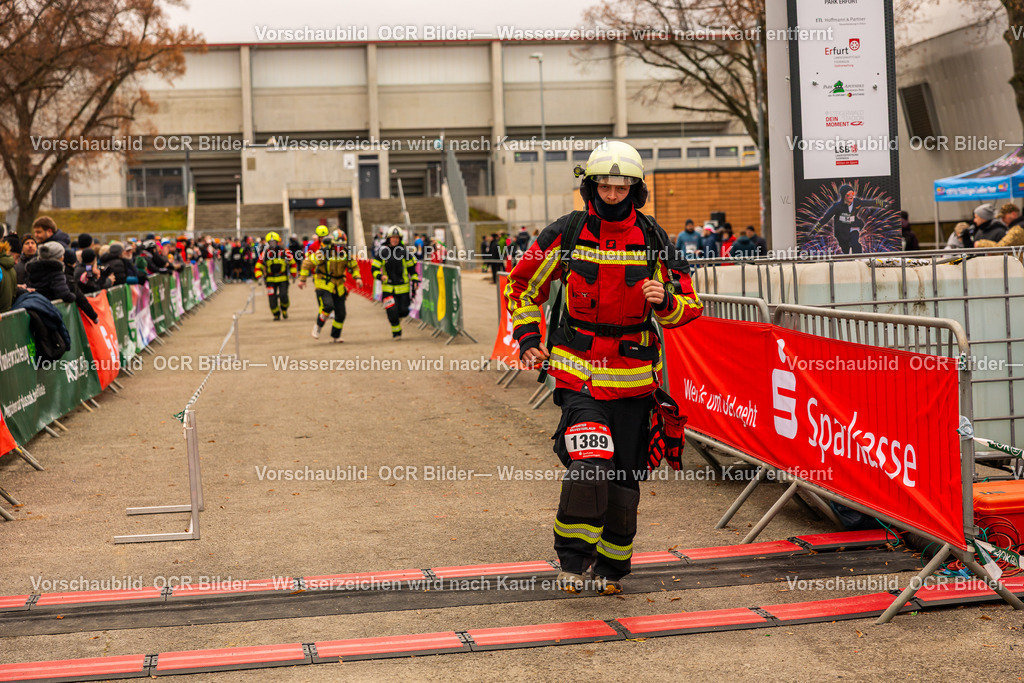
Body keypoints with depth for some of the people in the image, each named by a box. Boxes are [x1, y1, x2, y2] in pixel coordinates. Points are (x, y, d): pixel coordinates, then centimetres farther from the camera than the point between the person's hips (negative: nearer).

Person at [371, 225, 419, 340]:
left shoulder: (405, 251, -1)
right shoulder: (382, 252, -3)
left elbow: (412, 267, 10)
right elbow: (374, 268, -1)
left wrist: (415, 281, 4)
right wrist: (380, 276, -20)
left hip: (403, 287, 1)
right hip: (388, 288, -1)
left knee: (403, 311, 2)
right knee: (392, 311, -11)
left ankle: (397, 318, 39)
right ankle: (396, 332, 10)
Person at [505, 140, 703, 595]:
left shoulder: (653, 240, -1)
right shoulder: (566, 234, -3)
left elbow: (690, 306, 4)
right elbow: (522, 285, 10)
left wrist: (665, 301, -18)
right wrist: (527, 337, 0)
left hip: (632, 377, 2)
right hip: (578, 370, -2)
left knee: (624, 477, 8)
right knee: (588, 461, -20)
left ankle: (610, 565, 26)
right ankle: (572, 559, -3)